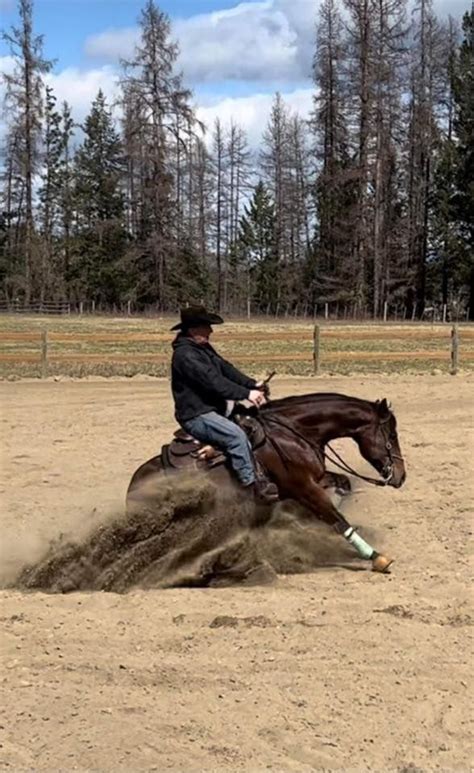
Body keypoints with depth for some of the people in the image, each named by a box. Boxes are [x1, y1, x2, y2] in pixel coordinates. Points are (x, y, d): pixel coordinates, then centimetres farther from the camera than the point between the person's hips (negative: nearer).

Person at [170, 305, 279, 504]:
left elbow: (226, 368, 12)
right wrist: (246, 394, -29)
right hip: (196, 416, -11)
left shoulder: (204, 348, 13)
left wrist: (252, 384, 0)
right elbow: (213, 381, -27)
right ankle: (254, 485, -24)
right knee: (236, 434, -28)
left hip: (214, 408, 11)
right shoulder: (185, 355, -20)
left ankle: (259, 474, 9)